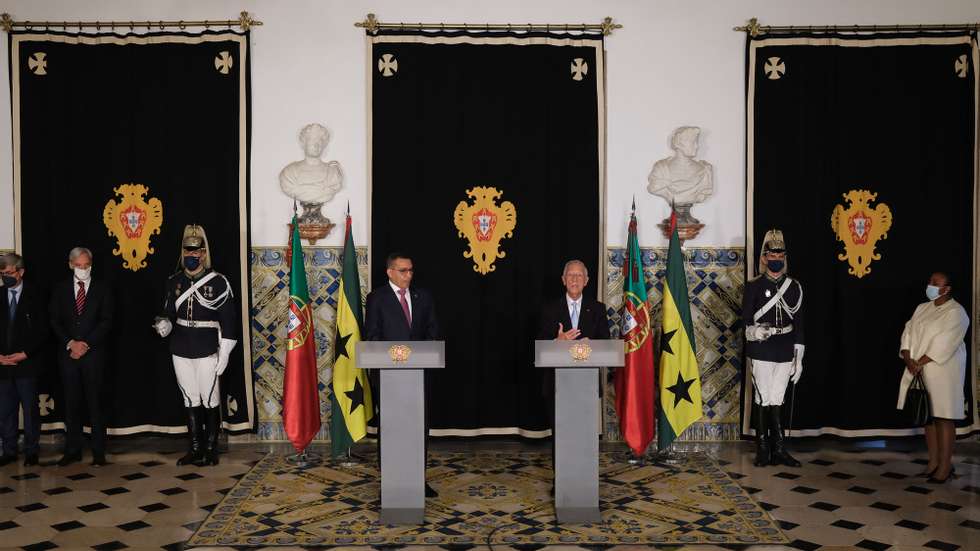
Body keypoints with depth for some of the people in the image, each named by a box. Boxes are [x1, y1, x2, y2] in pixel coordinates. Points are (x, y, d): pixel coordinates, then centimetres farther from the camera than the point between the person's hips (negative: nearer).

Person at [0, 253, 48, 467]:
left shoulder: (35, 296, -1)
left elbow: (42, 330, -2)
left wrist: (25, 354, -10)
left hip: (27, 363, -3)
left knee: (31, 410, 3)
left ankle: (31, 451, 11)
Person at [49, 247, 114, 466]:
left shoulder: (102, 288, 5)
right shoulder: (60, 289, 10)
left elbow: (106, 321, -1)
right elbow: (55, 321, 6)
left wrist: (86, 344, -9)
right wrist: (71, 343, -8)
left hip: (93, 352, -2)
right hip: (67, 353, 2)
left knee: (95, 402, -2)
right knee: (71, 403, 5)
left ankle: (99, 452, 3)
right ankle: (72, 450, 13)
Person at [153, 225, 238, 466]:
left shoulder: (218, 282, -6)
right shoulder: (174, 282, 6)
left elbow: (228, 320, -5)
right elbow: (169, 313, 11)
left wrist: (224, 353, -8)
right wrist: (164, 325, -13)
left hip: (207, 352, -4)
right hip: (180, 351, 4)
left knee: (210, 401, 2)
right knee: (190, 401, 12)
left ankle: (210, 449, 13)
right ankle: (195, 447, 21)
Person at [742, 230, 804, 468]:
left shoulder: (794, 287, 9)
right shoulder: (753, 286, 1)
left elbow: (799, 324, 9)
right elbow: (746, 319, -3)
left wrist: (799, 358, 6)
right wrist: (755, 330, -26)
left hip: (785, 352, 2)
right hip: (761, 352, -2)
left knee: (776, 400, 6)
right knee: (763, 399, 1)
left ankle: (776, 451, 12)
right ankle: (763, 450, 10)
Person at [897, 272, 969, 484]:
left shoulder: (956, 312, -8)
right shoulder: (922, 308, 14)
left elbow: (944, 343, -17)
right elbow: (908, 332, 6)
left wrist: (920, 363, -19)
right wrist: (908, 359, -10)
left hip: (942, 371, -7)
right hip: (920, 371, 7)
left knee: (942, 417, -4)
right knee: (928, 415, 9)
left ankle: (945, 465, 1)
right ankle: (933, 461, 17)